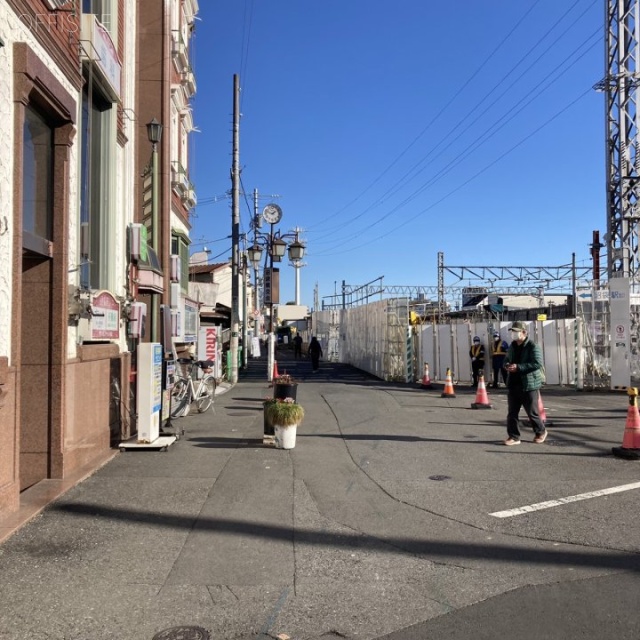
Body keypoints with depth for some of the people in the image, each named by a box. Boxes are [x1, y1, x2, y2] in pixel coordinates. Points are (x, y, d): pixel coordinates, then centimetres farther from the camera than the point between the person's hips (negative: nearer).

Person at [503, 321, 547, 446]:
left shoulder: (533, 347, -12)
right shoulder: (512, 346, 13)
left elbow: (537, 363, -23)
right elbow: (507, 359, 26)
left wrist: (518, 367, -26)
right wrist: (507, 365, 1)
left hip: (529, 385, -7)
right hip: (513, 384, 7)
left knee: (532, 412, 5)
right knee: (512, 412, 5)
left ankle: (541, 432, 28)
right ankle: (514, 437, 14)